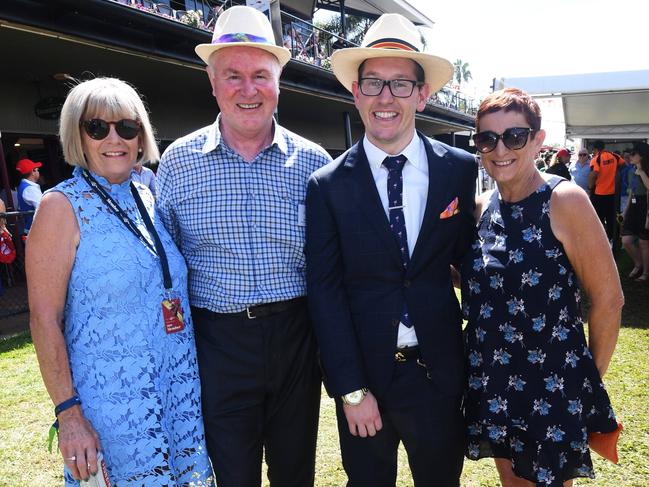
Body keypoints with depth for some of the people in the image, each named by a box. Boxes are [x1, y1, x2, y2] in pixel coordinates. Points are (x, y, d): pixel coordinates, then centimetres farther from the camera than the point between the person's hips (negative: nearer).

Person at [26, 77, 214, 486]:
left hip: (181, 390, 6)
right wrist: (68, 412, -15)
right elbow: (45, 319, -12)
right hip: (112, 398, -5)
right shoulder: (62, 206, -10)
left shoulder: (148, 200, 7)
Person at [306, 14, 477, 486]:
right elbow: (325, 290, -9)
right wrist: (352, 389, -11)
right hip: (363, 374, -1)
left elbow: (464, 253, 7)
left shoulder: (461, 169, -4)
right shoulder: (328, 185, -8)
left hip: (441, 372, 1)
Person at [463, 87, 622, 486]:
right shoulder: (482, 207, 1)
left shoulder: (564, 200, -16)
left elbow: (608, 299, -12)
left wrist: (590, 379, -5)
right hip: (493, 385, 6)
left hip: (552, 387, -5)